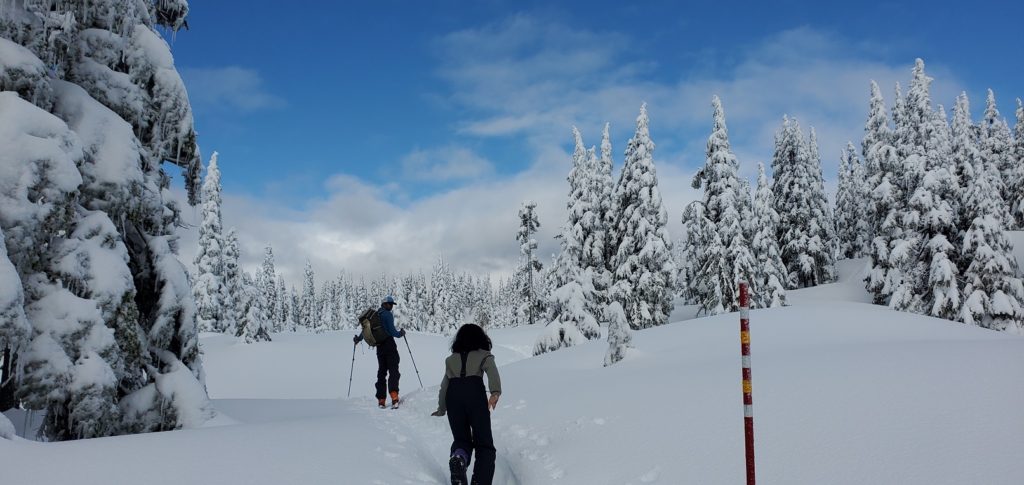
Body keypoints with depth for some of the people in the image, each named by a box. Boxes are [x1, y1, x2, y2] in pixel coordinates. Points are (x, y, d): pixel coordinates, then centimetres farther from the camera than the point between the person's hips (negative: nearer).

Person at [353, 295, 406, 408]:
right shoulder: (388, 315, -8)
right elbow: (392, 331, -14)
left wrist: (358, 338, 36)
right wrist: (401, 333, 6)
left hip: (379, 346, 7)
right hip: (389, 344, -6)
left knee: (381, 372, 13)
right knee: (393, 371, -10)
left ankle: (381, 400, 13)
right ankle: (394, 396, -28)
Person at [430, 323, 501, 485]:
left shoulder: (451, 359, 27)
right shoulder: (484, 355, 18)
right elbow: (492, 372, -3)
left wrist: (441, 409, 33)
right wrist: (495, 393, -17)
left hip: (453, 394, 3)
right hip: (475, 393, -3)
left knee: (461, 439, 15)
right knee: (484, 443, 6)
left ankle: (458, 457, -19)